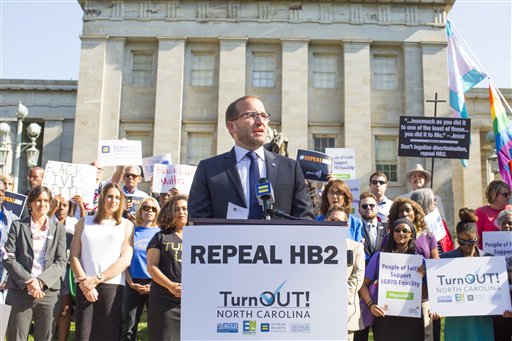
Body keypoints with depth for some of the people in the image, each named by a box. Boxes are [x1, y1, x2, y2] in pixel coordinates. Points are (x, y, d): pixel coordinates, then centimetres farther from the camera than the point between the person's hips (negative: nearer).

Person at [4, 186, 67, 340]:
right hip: (20, 292, -1)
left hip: (49, 292, 1)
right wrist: (28, 282, -13)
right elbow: (8, 258, -1)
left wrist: (41, 281, -13)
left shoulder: (59, 229, 10)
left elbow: (61, 262, 2)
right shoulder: (18, 225, 8)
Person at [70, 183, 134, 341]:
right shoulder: (84, 222, 16)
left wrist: (97, 279, -9)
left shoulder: (126, 225, 11)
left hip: (112, 286, -1)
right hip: (85, 287, 1)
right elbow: (74, 256, 7)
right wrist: (84, 281, -8)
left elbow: (125, 259, -1)